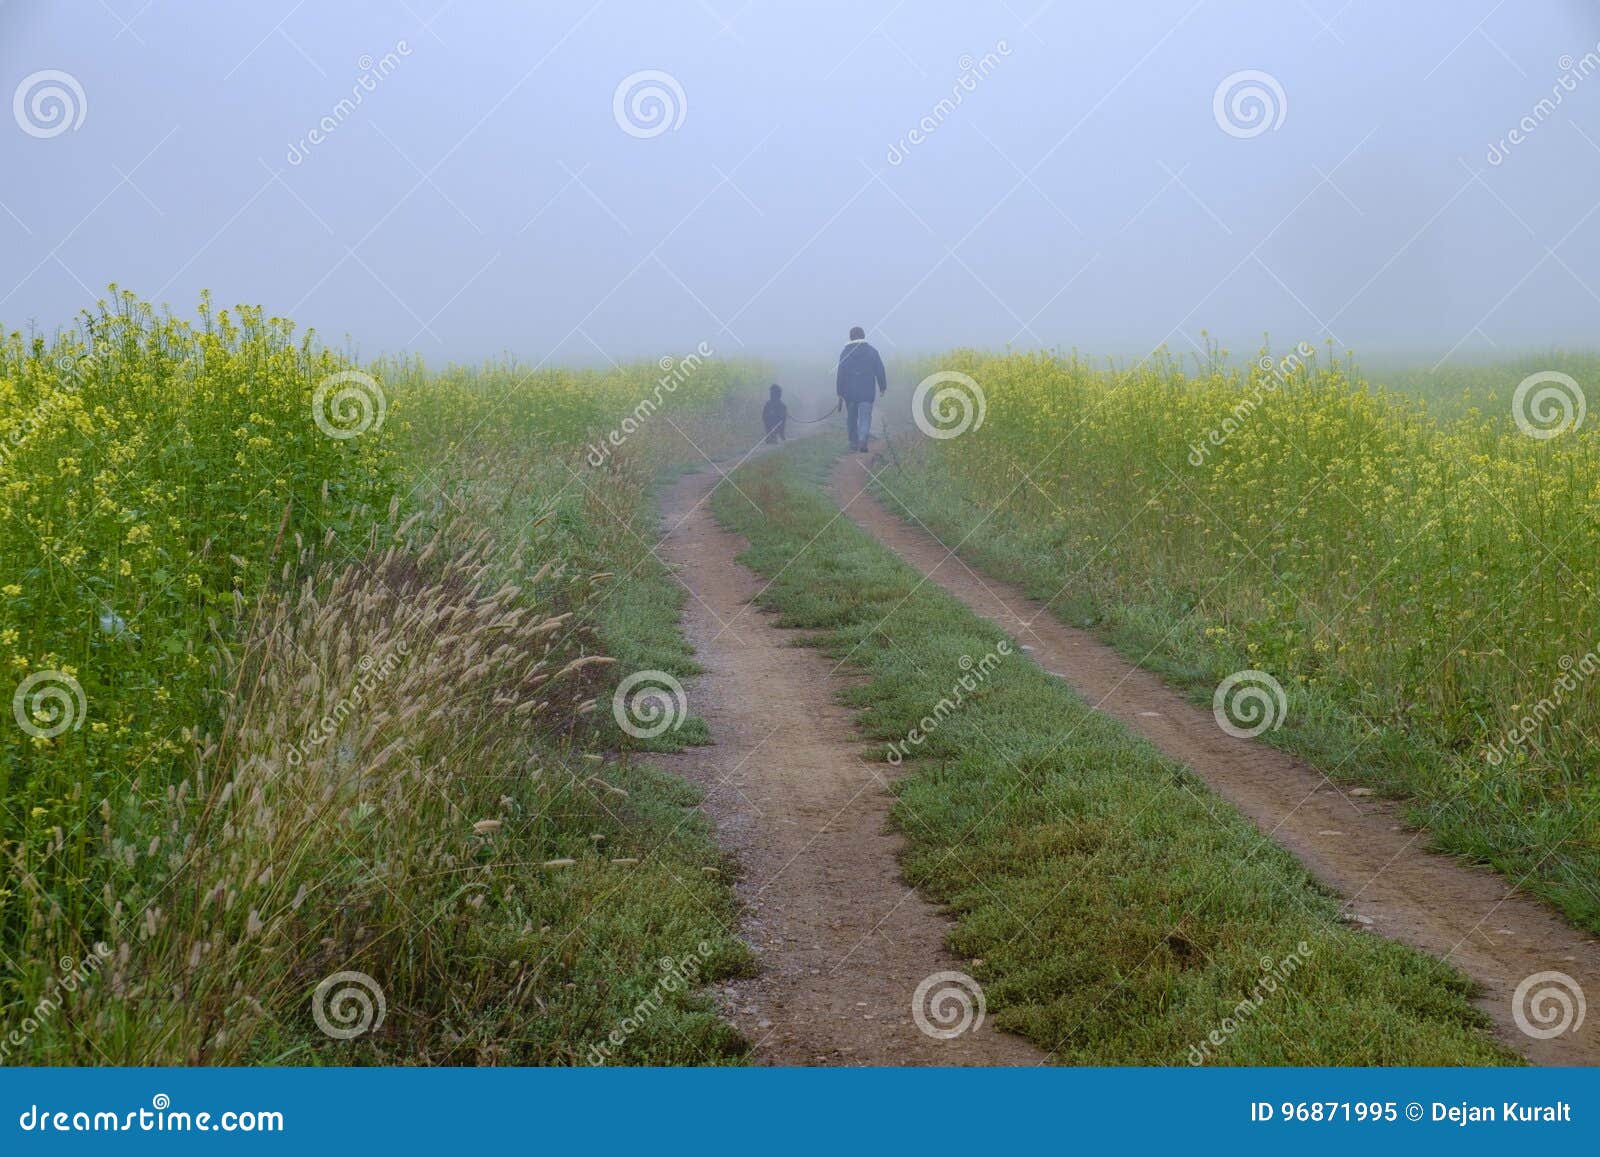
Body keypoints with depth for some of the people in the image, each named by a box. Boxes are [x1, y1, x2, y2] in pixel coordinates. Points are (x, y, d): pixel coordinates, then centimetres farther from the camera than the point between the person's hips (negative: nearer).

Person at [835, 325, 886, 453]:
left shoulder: (845, 352, -2)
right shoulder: (872, 352, 1)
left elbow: (841, 374, -4)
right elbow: (880, 371, 3)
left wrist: (840, 393, 0)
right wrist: (882, 388, 14)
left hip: (849, 392, 0)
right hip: (867, 393, 0)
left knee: (851, 418, 15)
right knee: (865, 418, -3)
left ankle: (854, 442, 21)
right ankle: (862, 440, -23)